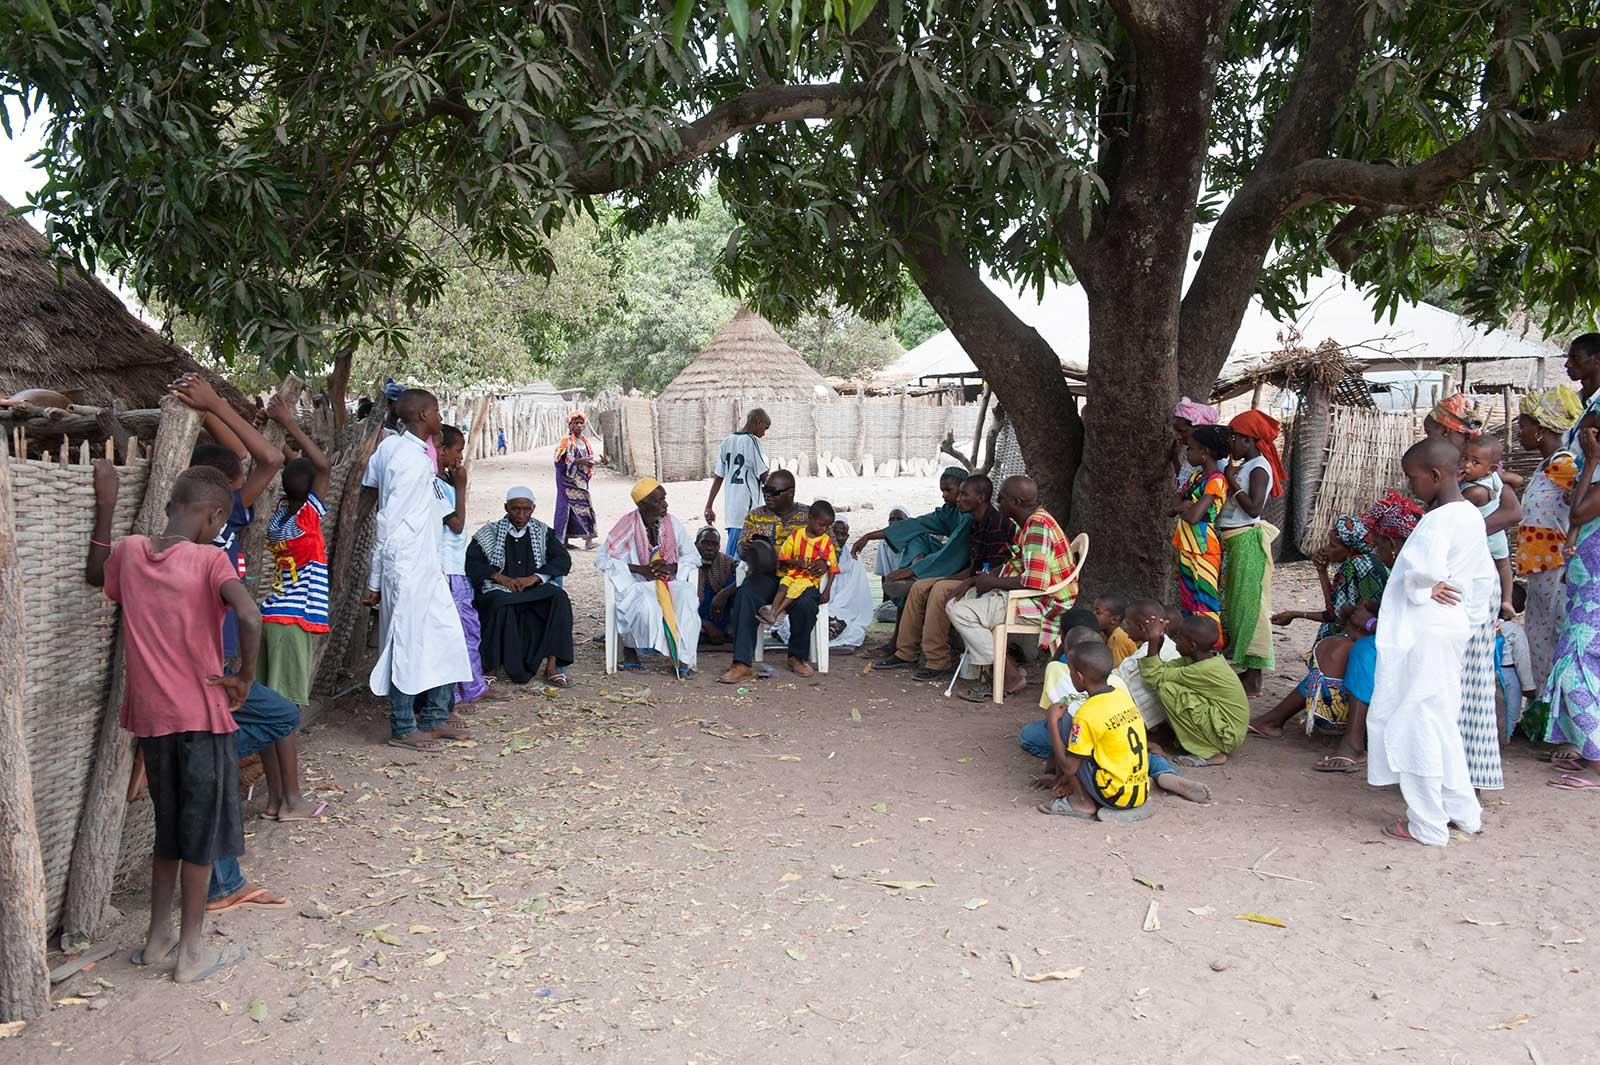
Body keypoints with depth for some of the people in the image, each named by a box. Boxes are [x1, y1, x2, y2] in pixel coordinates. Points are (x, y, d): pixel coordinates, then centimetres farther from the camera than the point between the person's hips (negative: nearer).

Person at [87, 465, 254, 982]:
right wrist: (245, 677, -16)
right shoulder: (209, 558, -14)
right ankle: (191, 953, 15)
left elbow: (95, 574, 27)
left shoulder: (129, 551, 2)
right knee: (202, 834, 7)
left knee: (170, 830, 20)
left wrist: (105, 506, 23)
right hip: (201, 716, -6)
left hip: (151, 716, 6)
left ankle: (158, 938, 29)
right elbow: (250, 617, -30)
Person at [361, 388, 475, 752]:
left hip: (427, 565, 9)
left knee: (447, 637, 12)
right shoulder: (413, 460, -17)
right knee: (408, 645, 0)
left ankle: (434, 720, 22)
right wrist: (375, 581, -13)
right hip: (406, 568, -9)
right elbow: (387, 521, -17)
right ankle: (403, 730, 12)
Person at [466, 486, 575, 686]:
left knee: (559, 597, -29)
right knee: (501, 603, -37)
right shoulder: (490, 533, 10)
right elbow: (471, 561, 0)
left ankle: (552, 665, -30)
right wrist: (500, 577, -14)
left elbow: (563, 560, 4)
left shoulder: (542, 532, 15)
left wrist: (534, 578, -11)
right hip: (500, 591, -2)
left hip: (535, 590, 2)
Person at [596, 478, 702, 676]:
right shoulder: (627, 525, -6)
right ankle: (629, 647, -7)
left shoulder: (672, 523, 4)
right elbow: (602, 559, -9)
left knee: (687, 594, -30)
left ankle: (683, 658, -28)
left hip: (669, 582, 3)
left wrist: (671, 567, -11)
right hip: (636, 585, -3)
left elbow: (693, 556, 10)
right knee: (646, 604, -37)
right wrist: (640, 569, -17)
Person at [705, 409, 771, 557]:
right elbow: (764, 477, -8)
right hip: (748, 508, -7)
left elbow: (718, 477, 13)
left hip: (730, 508, 7)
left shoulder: (727, 441, 12)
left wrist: (709, 506, 16)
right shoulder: (752, 441, -8)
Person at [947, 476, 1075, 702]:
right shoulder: (1029, 522, 11)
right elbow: (1014, 565, 19)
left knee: (960, 611, -17)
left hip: (1044, 604, -11)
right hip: (1029, 596, 11)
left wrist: (993, 582, -13)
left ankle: (1010, 677, -10)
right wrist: (974, 580, 6)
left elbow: (1034, 582, -28)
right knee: (962, 598, 16)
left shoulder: (1038, 527, -21)